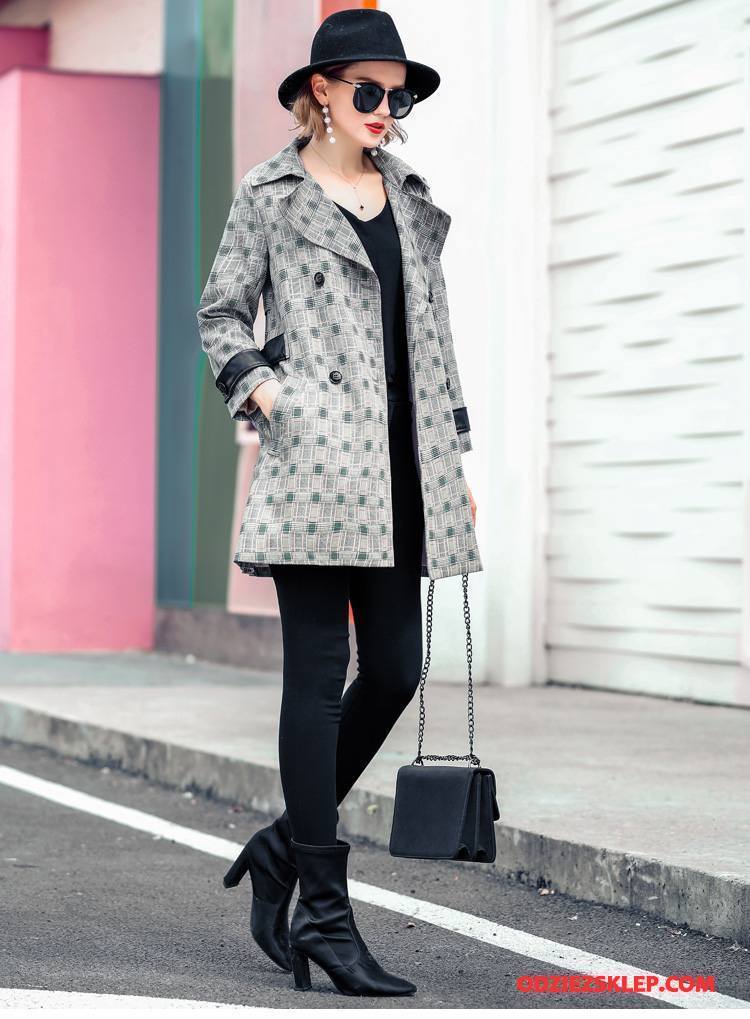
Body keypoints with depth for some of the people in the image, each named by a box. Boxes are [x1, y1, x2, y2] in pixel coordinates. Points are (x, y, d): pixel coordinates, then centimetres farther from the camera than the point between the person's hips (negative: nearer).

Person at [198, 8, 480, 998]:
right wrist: (257, 386, -14)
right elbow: (215, 313, 5)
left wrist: (454, 454, 16)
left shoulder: (409, 200, 16)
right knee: (320, 674, -5)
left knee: (396, 668, 2)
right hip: (314, 454, -5)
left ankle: (287, 843, 22)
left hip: (397, 466, 6)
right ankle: (323, 909, -2)